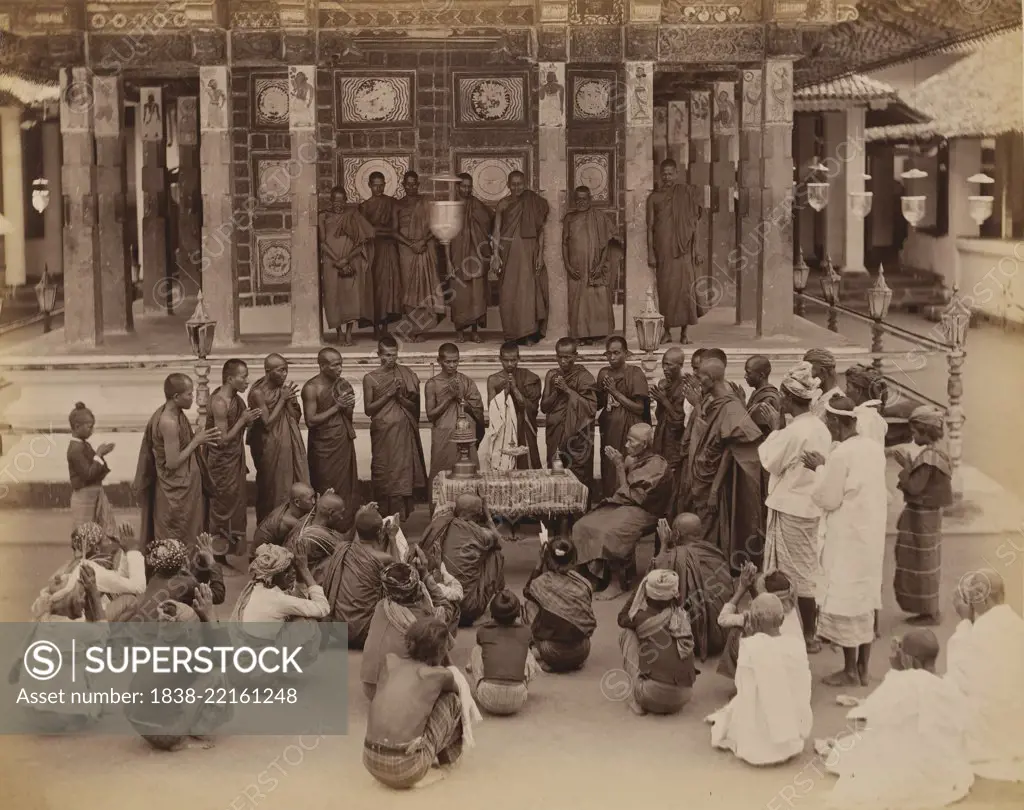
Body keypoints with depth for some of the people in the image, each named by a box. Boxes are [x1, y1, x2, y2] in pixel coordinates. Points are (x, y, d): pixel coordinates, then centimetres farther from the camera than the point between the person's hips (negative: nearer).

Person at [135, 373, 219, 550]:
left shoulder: (174, 413, 1)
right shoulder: (169, 422, -28)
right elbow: (173, 462, -25)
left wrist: (197, 438, 0)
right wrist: (196, 441, -18)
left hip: (181, 486, 10)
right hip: (176, 491, -10)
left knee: (184, 537, 21)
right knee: (176, 544, 6)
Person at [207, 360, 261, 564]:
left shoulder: (234, 397, 2)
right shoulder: (220, 403, -26)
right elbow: (223, 439, -23)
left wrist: (248, 420, 2)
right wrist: (243, 420, -20)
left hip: (234, 459, 9)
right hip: (222, 462, -9)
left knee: (235, 501, 18)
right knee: (223, 505, 4)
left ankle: (230, 544, 31)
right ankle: (219, 550, 17)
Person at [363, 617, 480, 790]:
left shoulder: (390, 661, 10)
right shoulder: (438, 675, 1)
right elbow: (460, 688, 24)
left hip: (371, 763, 5)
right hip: (406, 770, -5)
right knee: (452, 699, 11)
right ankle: (448, 755, 29)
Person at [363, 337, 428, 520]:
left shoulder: (406, 375, 4)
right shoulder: (370, 379, 1)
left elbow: (415, 407, 4)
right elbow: (368, 410, -2)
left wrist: (400, 396, -14)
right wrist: (388, 394, -11)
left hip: (404, 432, 1)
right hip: (383, 432, -1)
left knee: (404, 474, 0)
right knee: (385, 476, -1)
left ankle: (402, 517, 7)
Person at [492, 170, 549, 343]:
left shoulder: (533, 202, 5)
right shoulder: (503, 204, 4)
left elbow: (541, 230, 5)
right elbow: (497, 231, 2)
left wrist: (540, 254, -2)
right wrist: (496, 255, -7)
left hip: (528, 252, 0)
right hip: (509, 252, 0)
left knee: (528, 290, -5)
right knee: (509, 293, 0)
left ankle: (530, 333, -2)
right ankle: (512, 333, 7)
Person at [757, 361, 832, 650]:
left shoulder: (793, 431, -23)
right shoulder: (819, 427, 3)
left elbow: (770, 461, -12)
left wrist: (774, 428, -5)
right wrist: (778, 426, 10)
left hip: (791, 509, -8)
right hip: (812, 505, 8)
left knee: (797, 573, 2)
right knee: (809, 571, 16)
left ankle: (805, 636, 9)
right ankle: (810, 632, 24)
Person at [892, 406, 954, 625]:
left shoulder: (928, 456, -23)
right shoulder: (937, 450, 7)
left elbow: (915, 487, -23)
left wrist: (905, 467, -12)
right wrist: (910, 468, 4)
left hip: (921, 516, -10)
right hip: (930, 512, 10)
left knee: (921, 562, 0)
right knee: (927, 561, 17)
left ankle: (928, 612, 8)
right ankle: (930, 608, 25)